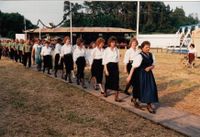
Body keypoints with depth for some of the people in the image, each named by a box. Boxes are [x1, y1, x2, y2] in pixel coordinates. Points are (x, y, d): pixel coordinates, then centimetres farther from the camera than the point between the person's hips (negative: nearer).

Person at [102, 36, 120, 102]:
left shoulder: (117, 50, 5)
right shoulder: (106, 50, -5)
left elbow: (118, 59, 11)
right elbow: (104, 61, -5)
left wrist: (117, 68, 8)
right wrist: (106, 70, -10)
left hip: (115, 66, 2)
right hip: (109, 66, -2)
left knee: (116, 81, -5)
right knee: (108, 80, 11)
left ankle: (116, 97, -3)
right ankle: (105, 91, 40)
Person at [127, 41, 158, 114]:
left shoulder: (151, 55, 4)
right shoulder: (139, 56, -15)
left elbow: (153, 65, 12)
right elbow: (134, 66, -17)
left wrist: (149, 67, -11)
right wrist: (129, 76, -19)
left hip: (149, 74, 6)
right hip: (141, 75, -6)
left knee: (151, 88, 6)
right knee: (145, 89, 0)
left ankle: (150, 104, 21)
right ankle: (148, 105, 19)